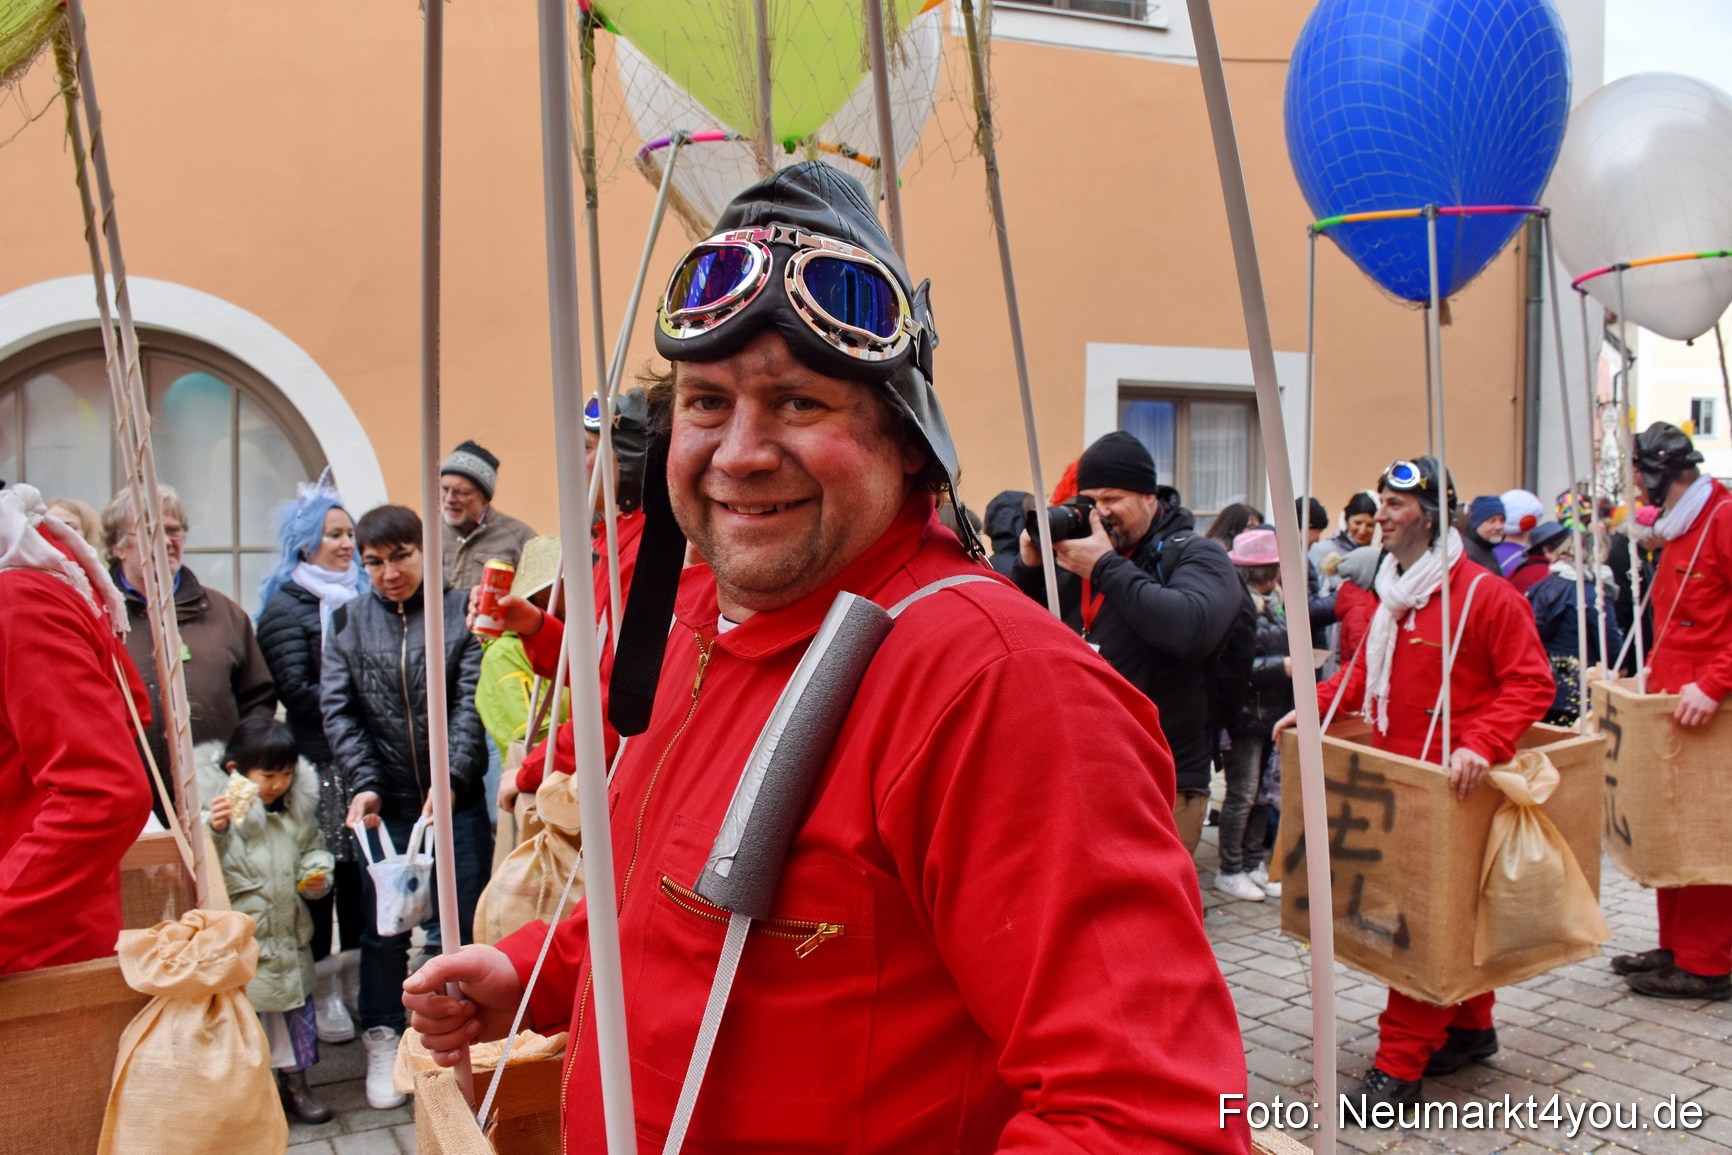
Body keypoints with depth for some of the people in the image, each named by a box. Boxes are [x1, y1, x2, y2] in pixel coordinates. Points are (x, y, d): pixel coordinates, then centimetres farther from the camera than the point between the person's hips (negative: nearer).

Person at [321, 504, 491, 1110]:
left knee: (459, 924, 6)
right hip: (382, 803, 2)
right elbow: (338, 711, 2)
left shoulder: (461, 610, -1)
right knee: (382, 926, 9)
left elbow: (471, 702, -9)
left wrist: (452, 777, -20)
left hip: (457, 800, -2)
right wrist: (364, 784, -10)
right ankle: (382, 1040, 28)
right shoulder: (348, 621, 7)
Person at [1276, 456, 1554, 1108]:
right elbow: (1368, 670, 22)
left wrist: (1482, 743, -27)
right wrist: (1313, 704, 10)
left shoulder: (1484, 595, -13)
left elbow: (1531, 682, -14)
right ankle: (1471, 1028, 35)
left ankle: (1400, 1066, 2)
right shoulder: (1393, 591, 13)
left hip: (1452, 786, -8)